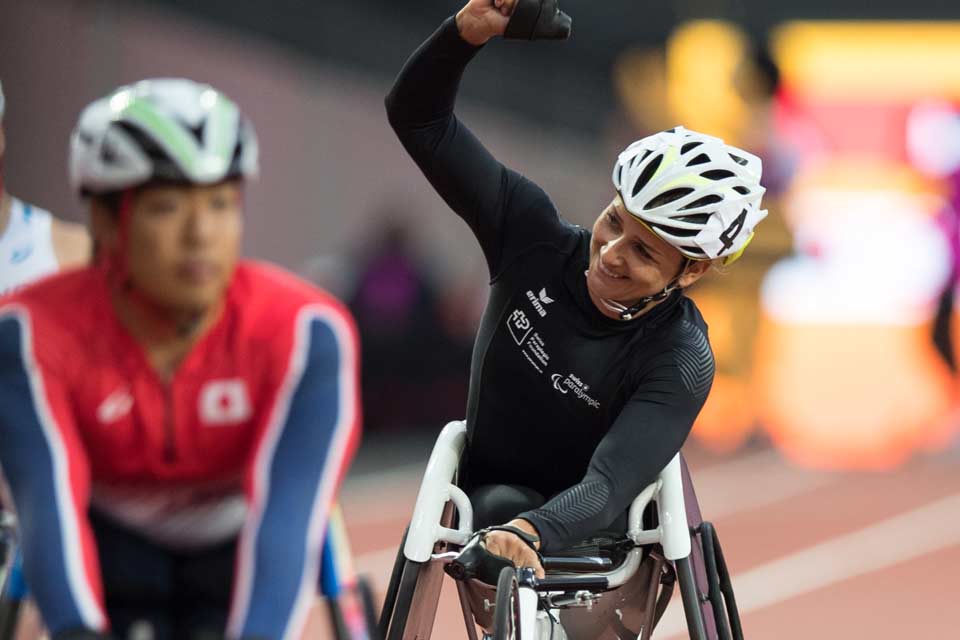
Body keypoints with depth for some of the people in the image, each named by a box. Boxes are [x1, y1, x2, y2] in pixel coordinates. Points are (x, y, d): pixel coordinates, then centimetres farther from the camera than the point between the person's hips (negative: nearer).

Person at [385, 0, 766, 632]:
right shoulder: (534, 234, -14)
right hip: (494, 499, -2)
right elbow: (420, 118, -13)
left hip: (598, 531, 2)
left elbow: (610, 484, -36)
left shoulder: (679, 363, -23)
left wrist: (531, 535, -57)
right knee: (503, 504, -32)